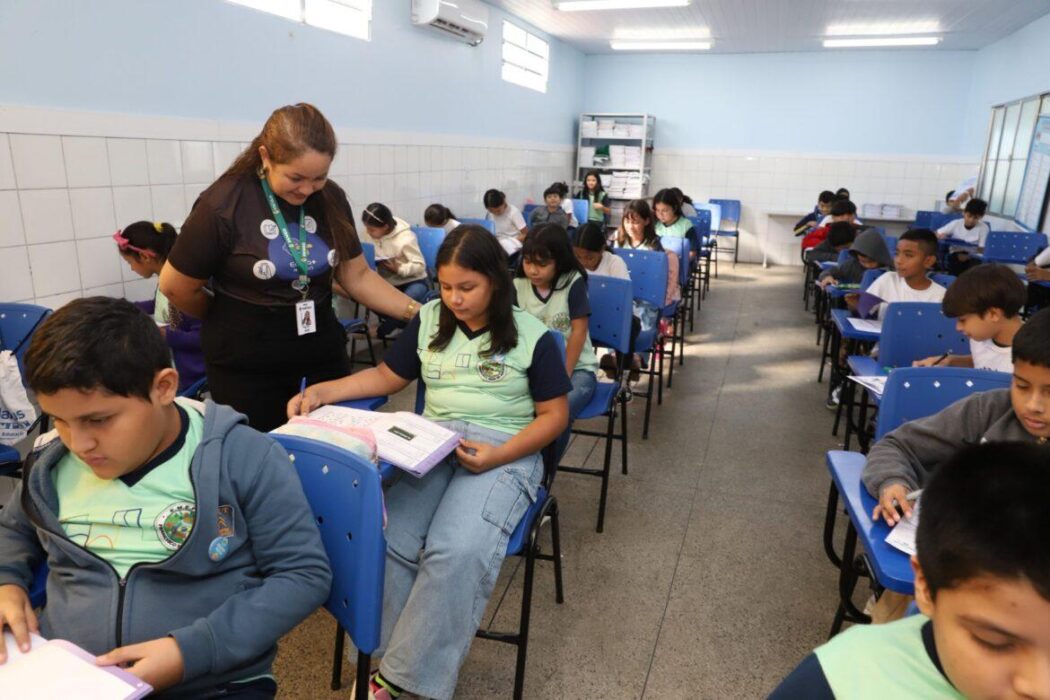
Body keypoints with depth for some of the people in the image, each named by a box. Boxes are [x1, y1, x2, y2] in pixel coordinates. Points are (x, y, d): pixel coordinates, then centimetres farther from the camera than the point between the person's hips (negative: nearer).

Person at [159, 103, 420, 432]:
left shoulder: (331, 199, -3)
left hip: (323, 351, 4)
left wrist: (417, 313, -12)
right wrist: (235, 321, 8)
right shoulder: (223, 205, -16)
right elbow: (175, 288, -6)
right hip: (245, 365, -3)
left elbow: (357, 276, 1)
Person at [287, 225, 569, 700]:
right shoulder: (428, 320, 10)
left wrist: (498, 457, -15)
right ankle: (382, 659, -9)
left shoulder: (531, 335, -1)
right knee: (383, 538, -25)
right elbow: (387, 377, 18)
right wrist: (322, 392, 3)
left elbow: (554, 415, 0)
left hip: (504, 449, -3)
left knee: (457, 553, -30)